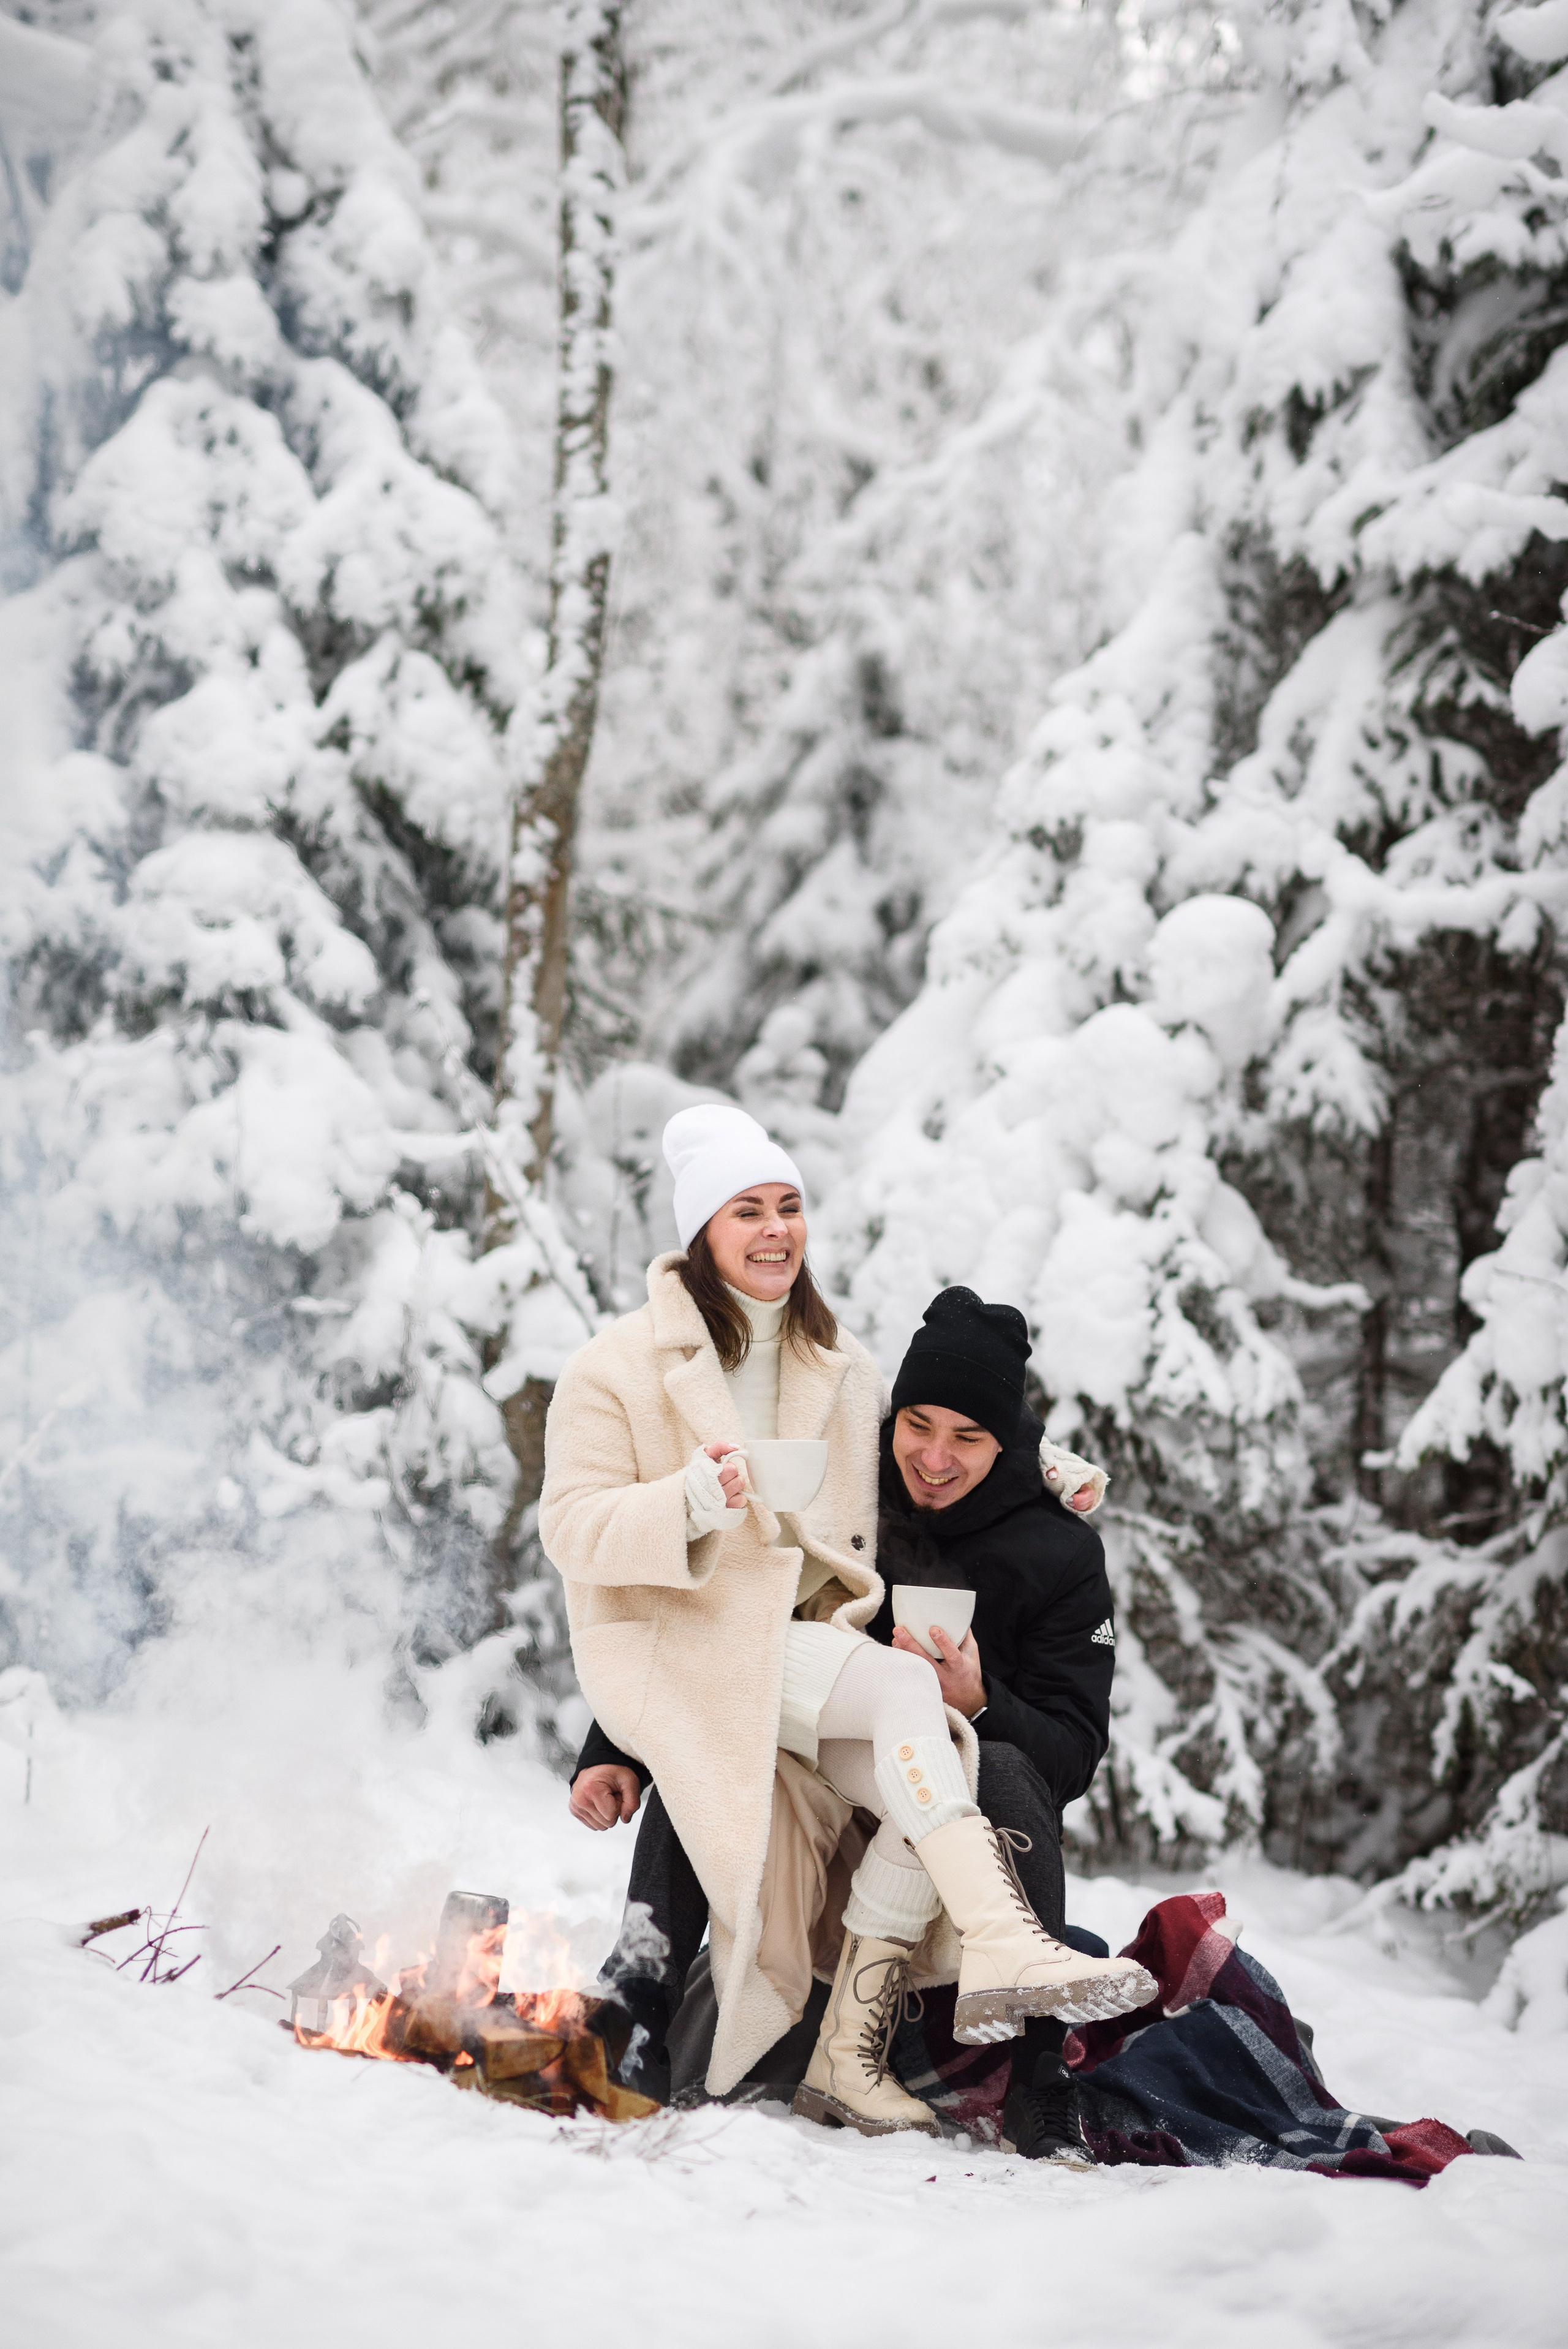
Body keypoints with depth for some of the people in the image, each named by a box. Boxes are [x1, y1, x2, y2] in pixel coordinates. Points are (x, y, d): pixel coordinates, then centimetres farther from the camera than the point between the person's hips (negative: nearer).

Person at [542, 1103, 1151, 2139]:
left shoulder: (840, 1365, 17)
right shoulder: (623, 1364, 0)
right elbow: (572, 1526, -7)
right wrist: (689, 1503, -25)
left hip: (811, 1639, 6)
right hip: (675, 1643, -6)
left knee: (941, 1762, -24)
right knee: (906, 1688, -31)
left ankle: (850, 2055, -19)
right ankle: (1002, 1951, -41)